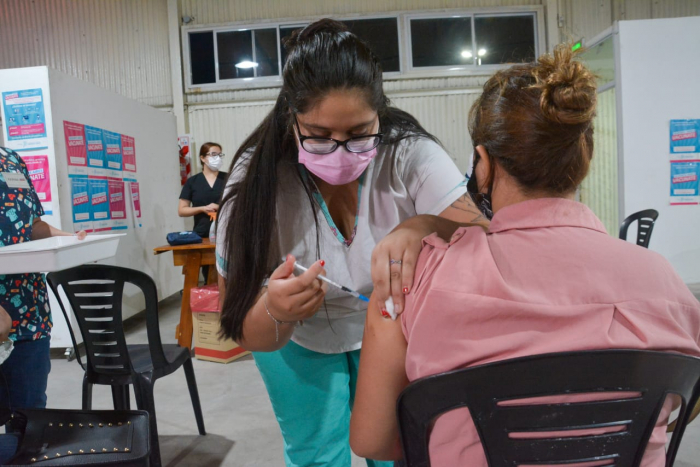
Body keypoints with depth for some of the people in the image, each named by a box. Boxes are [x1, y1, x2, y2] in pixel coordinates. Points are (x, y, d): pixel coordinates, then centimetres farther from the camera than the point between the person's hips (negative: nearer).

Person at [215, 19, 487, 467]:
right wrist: (274, 312, -49)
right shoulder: (257, 178, -28)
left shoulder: (410, 152, -28)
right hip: (299, 340, 0)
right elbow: (247, 335, -25)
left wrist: (423, 228, -54)